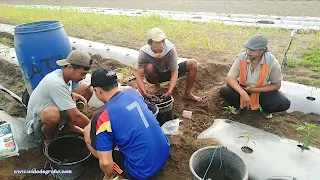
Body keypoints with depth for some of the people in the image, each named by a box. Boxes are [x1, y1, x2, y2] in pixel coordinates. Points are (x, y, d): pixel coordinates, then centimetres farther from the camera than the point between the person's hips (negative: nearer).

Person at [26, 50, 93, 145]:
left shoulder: (63, 74, -9)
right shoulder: (56, 83, -34)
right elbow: (75, 116, -34)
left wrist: (72, 94, -11)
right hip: (36, 124, -8)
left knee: (86, 90, -2)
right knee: (53, 113, -45)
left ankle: (68, 125, 4)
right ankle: (49, 139, -10)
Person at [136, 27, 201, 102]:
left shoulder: (170, 50, -29)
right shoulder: (144, 53, -28)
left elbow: (174, 72, -29)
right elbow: (139, 76, -29)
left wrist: (169, 91, -42)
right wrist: (145, 93, -44)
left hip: (169, 72, 1)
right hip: (156, 75, -1)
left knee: (193, 63, -18)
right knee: (149, 67, -37)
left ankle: (188, 93, -5)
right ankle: (157, 86, -3)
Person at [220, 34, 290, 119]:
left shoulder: (272, 62, -23)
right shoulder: (241, 58, -21)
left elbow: (276, 85, -12)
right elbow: (230, 78, -23)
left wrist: (254, 90, -23)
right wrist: (243, 93, -38)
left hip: (262, 91, 0)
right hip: (243, 88, 1)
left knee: (284, 104, -24)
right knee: (224, 91, -27)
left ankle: (263, 108, 11)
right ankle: (240, 105, 6)